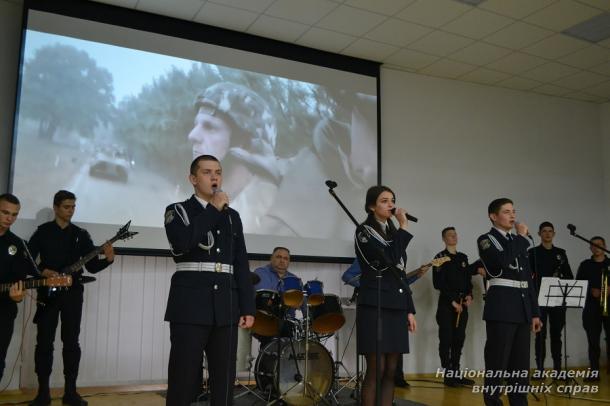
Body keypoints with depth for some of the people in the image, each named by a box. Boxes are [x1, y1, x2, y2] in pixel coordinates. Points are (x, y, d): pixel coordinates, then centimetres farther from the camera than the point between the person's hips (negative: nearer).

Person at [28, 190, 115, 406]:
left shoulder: (81, 234, 9)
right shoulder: (42, 231, 3)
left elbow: (92, 266, 5)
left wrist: (107, 260, -14)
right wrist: (42, 272, -17)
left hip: (72, 293, 2)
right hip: (47, 293, -1)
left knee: (71, 342, 2)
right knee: (44, 342, 0)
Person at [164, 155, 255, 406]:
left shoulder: (232, 216, 16)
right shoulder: (177, 211, 5)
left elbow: (241, 265, 13)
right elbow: (182, 243, -18)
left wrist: (248, 307, 5)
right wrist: (214, 209, -9)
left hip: (225, 308, 4)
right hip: (190, 306, -4)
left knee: (224, 382, 6)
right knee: (183, 381, 0)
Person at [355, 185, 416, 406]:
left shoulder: (393, 232, 17)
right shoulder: (364, 231, -5)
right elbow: (389, 259, -20)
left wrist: (410, 309, 13)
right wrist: (403, 226, -12)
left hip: (396, 307, 7)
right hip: (374, 306, -7)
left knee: (391, 370, 6)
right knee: (376, 369, -7)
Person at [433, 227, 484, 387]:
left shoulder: (463, 257, 14)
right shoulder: (440, 257, -4)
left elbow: (468, 278, 16)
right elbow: (438, 283, -9)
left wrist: (469, 295, -2)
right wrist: (452, 301, -12)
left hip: (462, 303, 6)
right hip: (446, 304, -5)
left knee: (459, 339, 7)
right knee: (446, 339, -3)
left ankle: (456, 373, 14)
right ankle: (448, 374, 1)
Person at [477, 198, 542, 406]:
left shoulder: (517, 241, 17)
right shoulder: (486, 240, -2)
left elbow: (528, 278, 18)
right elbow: (505, 261, -23)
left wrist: (535, 312, 13)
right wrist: (522, 237, -10)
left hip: (522, 306, 7)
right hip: (501, 307, -7)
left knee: (521, 363, 10)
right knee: (497, 362, -3)